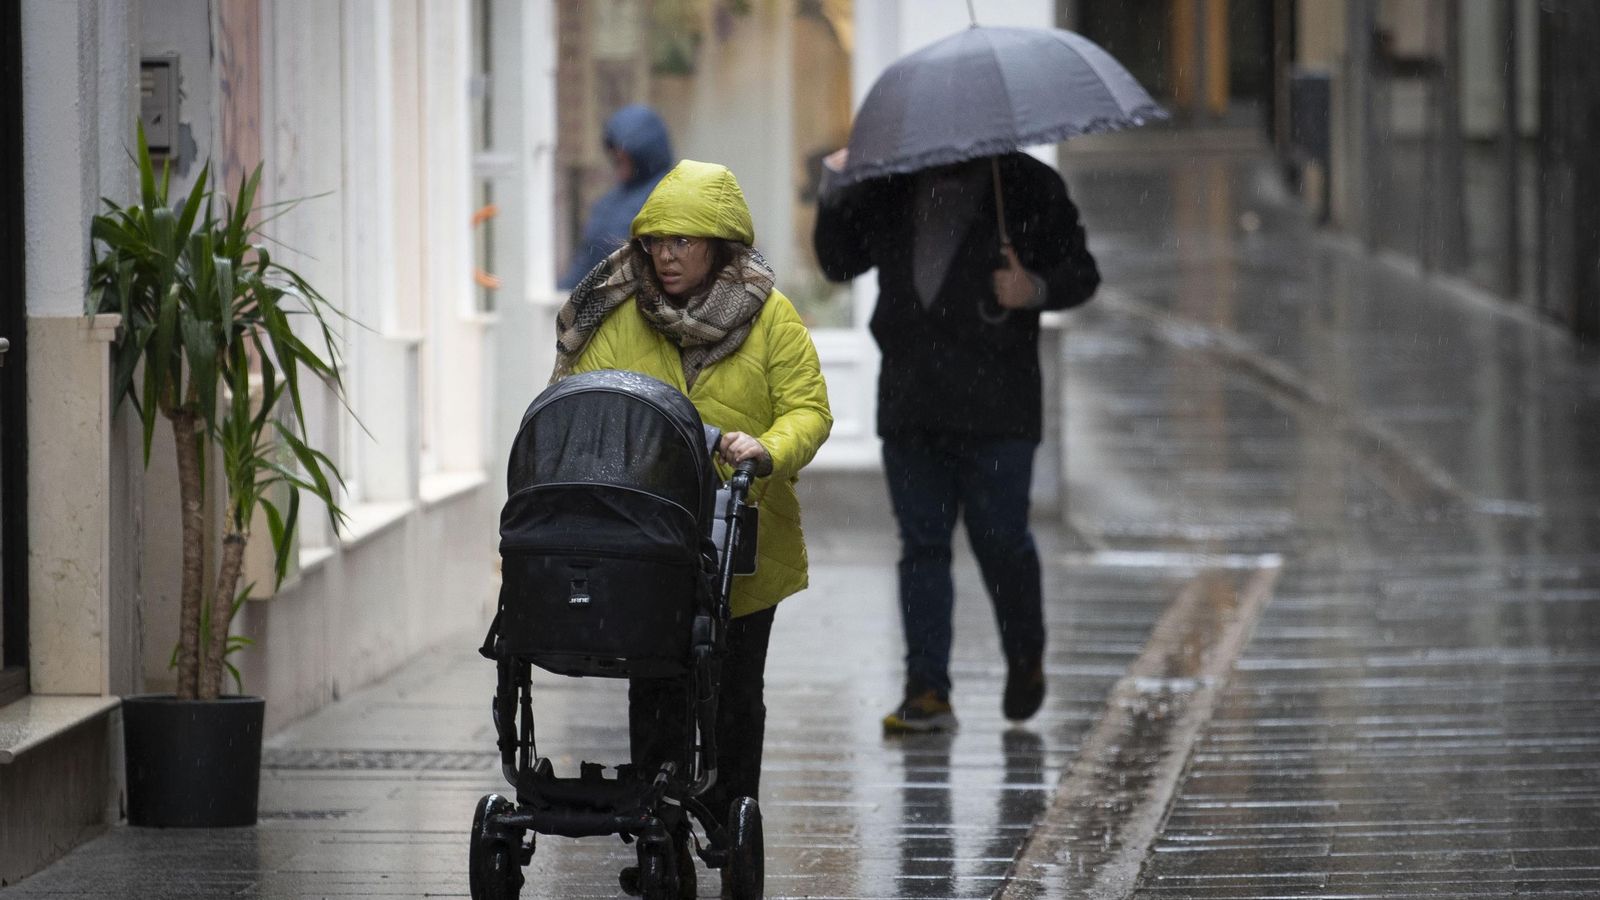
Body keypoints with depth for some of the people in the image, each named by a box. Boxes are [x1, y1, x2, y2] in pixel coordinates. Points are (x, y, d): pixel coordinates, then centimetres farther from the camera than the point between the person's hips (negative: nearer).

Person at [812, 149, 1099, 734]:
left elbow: (1080, 274, 5)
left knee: (1000, 540, -3)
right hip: (909, 406, 4)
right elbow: (839, 262, 17)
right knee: (921, 543, 2)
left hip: (995, 407, -4)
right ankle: (927, 691, 3)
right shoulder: (890, 187, 14)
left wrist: (1035, 290, -16)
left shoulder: (1029, 187, 4)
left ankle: (1026, 662, 21)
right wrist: (836, 192, 2)